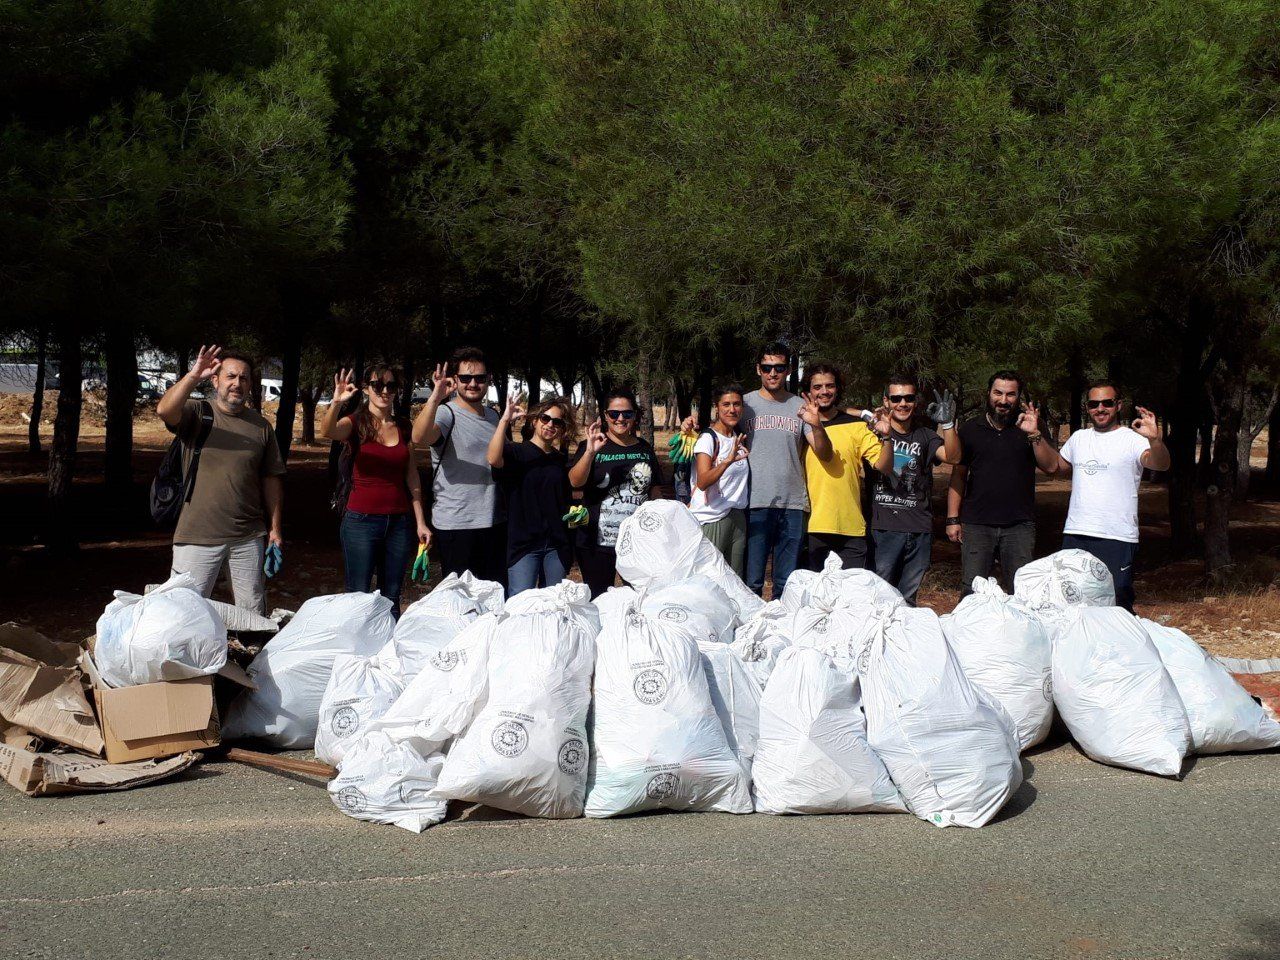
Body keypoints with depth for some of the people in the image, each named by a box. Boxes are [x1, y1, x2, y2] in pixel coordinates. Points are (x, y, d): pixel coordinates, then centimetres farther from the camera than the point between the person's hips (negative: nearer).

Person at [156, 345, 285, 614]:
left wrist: (275, 528, 7)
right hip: (197, 536, -3)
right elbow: (165, 411, -23)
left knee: (254, 612, 11)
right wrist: (193, 376, -34)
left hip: (248, 537, 3)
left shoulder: (261, 426, 7)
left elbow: (271, 479, 9)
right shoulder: (197, 412, -1)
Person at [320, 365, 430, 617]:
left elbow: (412, 476, 11)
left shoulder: (403, 427, 9)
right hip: (362, 520, -4)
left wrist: (420, 522, 7)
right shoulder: (356, 423, -3)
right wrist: (336, 403, -45)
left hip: (400, 521, 4)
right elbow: (327, 432, -26)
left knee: (391, 597, 10)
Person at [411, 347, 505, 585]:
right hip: (456, 525, -7)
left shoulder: (492, 416, 13)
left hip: (495, 521, 7)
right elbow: (419, 437, -33)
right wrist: (435, 398, -45)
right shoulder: (446, 413, -10)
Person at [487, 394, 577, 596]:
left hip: (556, 544, 5)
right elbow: (493, 459, -27)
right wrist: (504, 420, -29)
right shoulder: (516, 452, -2)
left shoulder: (560, 460, 14)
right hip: (523, 542, -5)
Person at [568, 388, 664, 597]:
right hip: (598, 542, -3)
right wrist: (590, 452, -32)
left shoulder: (644, 448, 8)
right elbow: (575, 482, -17)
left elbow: (654, 490, 14)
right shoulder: (594, 446, -3)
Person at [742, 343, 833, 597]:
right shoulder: (746, 404, 6)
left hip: (793, 503, 2)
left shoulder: (800, 407, 10)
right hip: (755, 503, -2)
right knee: (751, 581, -3)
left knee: (787, 583, 7)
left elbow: (825, 455, 3)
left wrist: (816, 425, -13)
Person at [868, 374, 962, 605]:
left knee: (908, 600, 11)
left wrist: (947, 424, -20)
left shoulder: (925, 436, 10)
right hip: (883, 527, -3)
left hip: (919, 530, 3)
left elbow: (953, 457, -5)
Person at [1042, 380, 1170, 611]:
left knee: (1117, 606, -3)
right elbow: (1055, 466, 28)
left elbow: (1161, 464, -23)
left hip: (1117, 539, -6)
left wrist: (1154, 439, -43)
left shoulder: (1132, 439, -6)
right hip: (1075, 535, 6)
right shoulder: (1079, 438, 14)